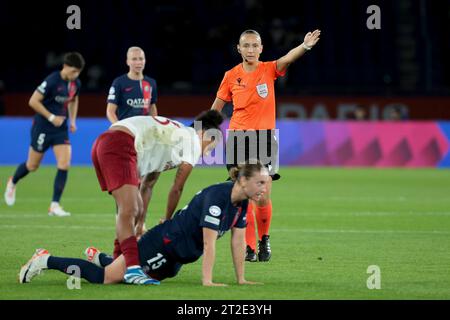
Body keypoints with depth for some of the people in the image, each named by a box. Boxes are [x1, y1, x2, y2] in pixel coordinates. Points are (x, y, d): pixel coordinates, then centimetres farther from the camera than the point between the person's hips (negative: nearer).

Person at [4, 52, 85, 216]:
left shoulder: (76, 83, 0)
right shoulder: (52, 81, -21)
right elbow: (33, 101, -20)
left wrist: (73, 120, 9)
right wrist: (51, 117, -21)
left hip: (61, 129, 5)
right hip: (43, 127, -5)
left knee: (64, 164, -11)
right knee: (32, 166, 8)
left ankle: (55, 205, -7)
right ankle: (13, 182, 41)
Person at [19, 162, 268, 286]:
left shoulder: (242, 202, 0)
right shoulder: (216, 197, -27)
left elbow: (238, 240, 6)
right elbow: (209, 243, -29)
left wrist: (241, 279, 4)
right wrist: (207, 281, -29)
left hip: (177, 254, 9)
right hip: (163, 243, -9)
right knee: (104, 278, -8)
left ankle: (101, 258, 46)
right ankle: (46, 261, 4)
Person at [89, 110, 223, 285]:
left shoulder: (175, 135, 32)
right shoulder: (194, 141, 6)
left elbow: (148, 184, 32)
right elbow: (177, 189, 10)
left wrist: (141, 223, 31)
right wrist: (167, 221, 23)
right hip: (120, 145, -10)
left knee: (136, 210, 17)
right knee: (129, 210, -20)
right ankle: (132, 268, -33)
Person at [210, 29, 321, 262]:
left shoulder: (269, 70, -1)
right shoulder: (231, 76, 3)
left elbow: (287, 59, -23)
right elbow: (216, 108, 13)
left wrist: (305, 46, -42)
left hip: (264, 137, -1)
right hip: (238, 138, 1)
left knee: (263, 198, -6)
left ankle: (264, 238, 19)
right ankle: (249, 247, 5)